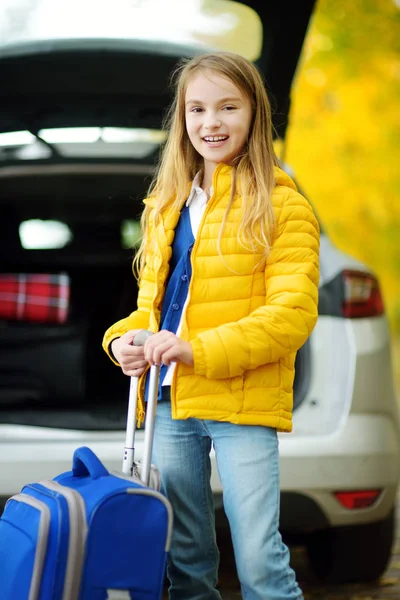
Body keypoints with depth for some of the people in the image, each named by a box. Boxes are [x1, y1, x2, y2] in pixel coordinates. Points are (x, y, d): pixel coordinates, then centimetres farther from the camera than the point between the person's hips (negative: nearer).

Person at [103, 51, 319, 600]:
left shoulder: (281, 205, -5)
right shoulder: (167, 205, 14)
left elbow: (292, 313, -13)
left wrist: (198, 349, -22)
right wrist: (125, 339, -2)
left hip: (244, 404, -6)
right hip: (169, 399, 6)